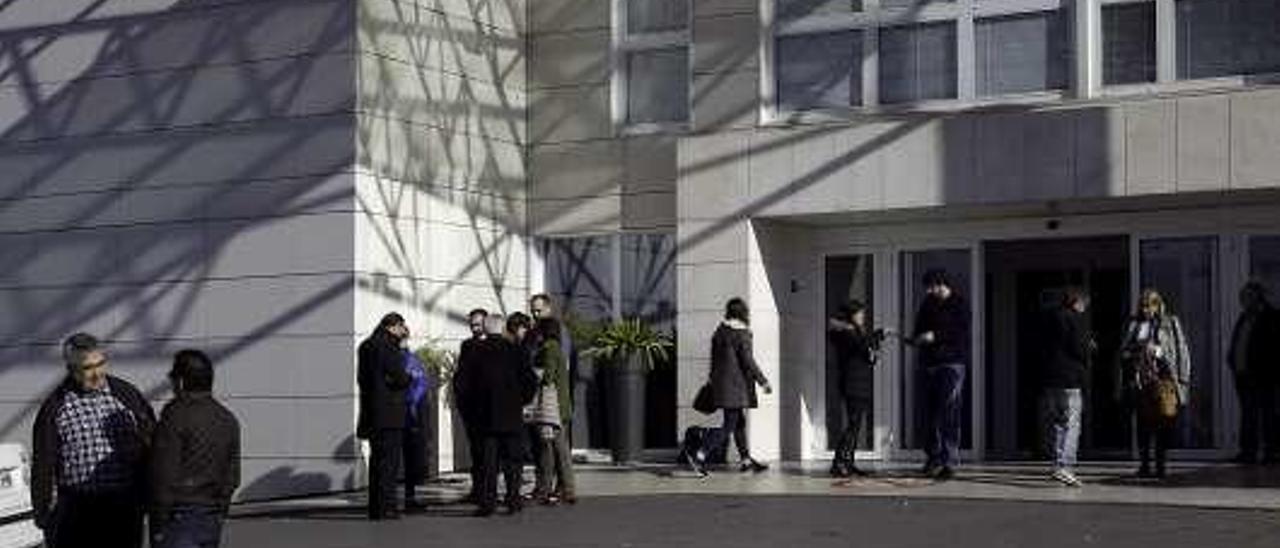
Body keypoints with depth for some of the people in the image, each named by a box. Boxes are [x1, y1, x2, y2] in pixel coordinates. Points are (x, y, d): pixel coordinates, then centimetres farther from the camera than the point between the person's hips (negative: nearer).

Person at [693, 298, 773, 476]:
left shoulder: (720, 331, 11)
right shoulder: (741, 334, -13)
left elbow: (714, 360, 16)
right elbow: (748, 362, -14)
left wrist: (714, 381, 23)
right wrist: (763, 382, -7)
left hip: (721, 384, 9)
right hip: (736, 386, -9)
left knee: (740, 422, 16)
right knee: (729, 425, -7)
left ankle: (745, 459, 22)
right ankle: (701, 456, -14)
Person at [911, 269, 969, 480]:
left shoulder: (958, 305, -2)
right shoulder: (928, 304, 15)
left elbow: (961, 333, -10)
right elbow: (920, 328, 21)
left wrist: (935, 336, -16)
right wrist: (917, 339, -1)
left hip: (952, 362, -6)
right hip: (931, 363, 6)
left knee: (950, 413, -10)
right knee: (931, 412, 6)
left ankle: (949, 461, -10)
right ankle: (933, 457, 14)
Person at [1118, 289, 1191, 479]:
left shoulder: (1171, 323, 6)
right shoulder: (1134, 324, 13)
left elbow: (1181, 351, 4)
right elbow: (1123, 351, 18)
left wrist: (1182, 380, -1)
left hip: (1164, 378, -2)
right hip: (1140, 379, 2)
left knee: (1164, 423, -4)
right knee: (1143, 424, 2)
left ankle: (1160, 464, 3)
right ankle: (1144, 464, 9)